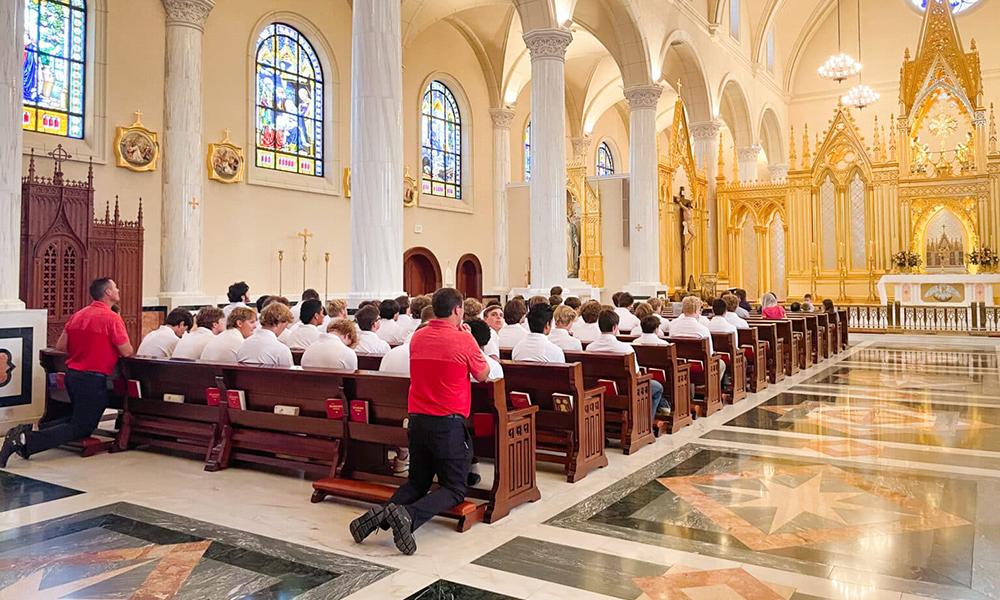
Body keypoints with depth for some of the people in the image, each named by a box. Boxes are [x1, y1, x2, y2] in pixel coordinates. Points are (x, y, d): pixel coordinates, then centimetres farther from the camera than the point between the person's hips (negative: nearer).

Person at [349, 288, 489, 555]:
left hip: (417, 420, 6)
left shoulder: (417, 337, 6)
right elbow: (483, 375, 4)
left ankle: (381, 514, -6)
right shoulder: (463, 339, -10)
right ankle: (408, 515, -20)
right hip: (450, 424, -5)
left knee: (417, 481, 21)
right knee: (454, 489, 6)